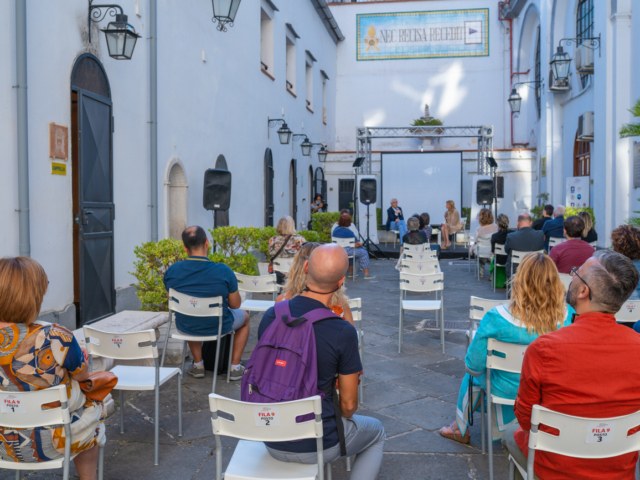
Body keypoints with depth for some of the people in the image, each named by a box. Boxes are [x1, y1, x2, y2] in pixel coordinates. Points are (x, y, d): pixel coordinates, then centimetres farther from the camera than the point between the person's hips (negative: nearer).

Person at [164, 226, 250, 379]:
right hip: (217, 326, -3)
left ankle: (198, 365, 42)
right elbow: (235, 305, -12)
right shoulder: (224, 272, -25)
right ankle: (235, 367, 28)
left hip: (184, 327, 3)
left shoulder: (172, 271, -16)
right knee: (244, 317, 30)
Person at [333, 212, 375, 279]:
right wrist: (360, 244, 6)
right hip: (346, 252, -9)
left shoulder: (336, 229, 5)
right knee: (364, 253, 5)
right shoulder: (348, 232, -21)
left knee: (354, 251, 33)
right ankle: (367, 274, 6)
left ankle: (351, 272, 33)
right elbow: (356, 245, -17)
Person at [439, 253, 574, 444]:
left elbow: (474, 366, -19)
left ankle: (460, 430, 50)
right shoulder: (569, 316, -21)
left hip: (508, 390, -3)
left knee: (473, 377, 30)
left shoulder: (496, 318, -31)